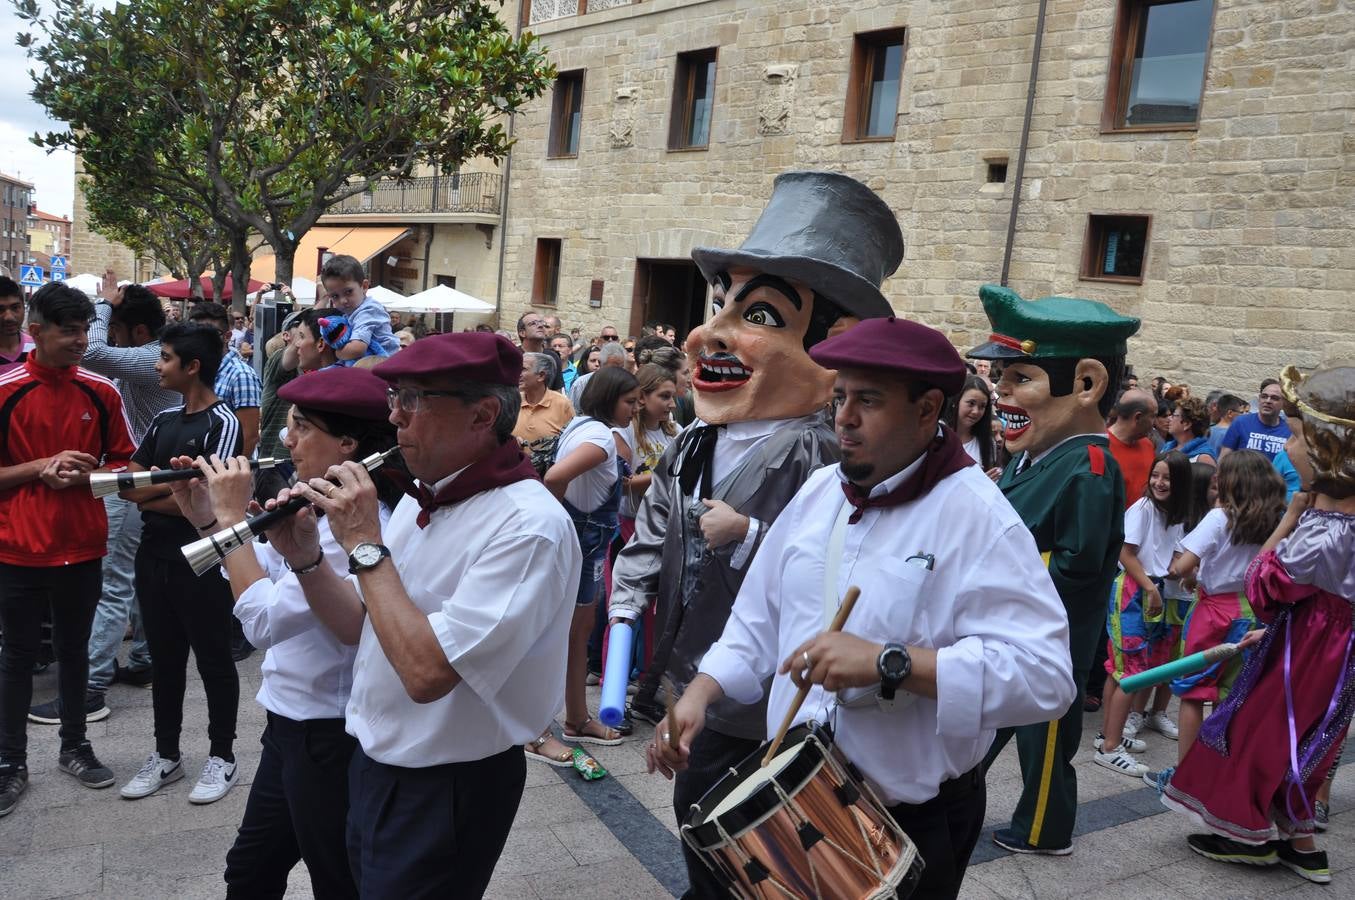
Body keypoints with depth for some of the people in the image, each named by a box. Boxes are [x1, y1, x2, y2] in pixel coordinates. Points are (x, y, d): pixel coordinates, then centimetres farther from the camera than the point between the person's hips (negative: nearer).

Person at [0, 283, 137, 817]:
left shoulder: (100, 392, -1)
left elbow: (122, 463, 6)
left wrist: (85, 475, -12)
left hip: (82, 545, 3)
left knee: (74, 649, 15)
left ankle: (74, 747, 30)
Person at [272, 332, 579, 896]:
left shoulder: (530, 526, -26)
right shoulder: (422, 498, 2)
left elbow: (425, 673, -32)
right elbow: (362, 629, 8)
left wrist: (364, 544, -25)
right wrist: (304, 557, -7)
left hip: (446, 791, -8)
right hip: (373, 763, 8)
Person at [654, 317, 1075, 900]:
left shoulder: (977, 517, -19)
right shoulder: (818, 491, 2)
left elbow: (1044, 674, -28)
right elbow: (760, 620, 9)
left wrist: (888, 662, -32)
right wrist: (700, 693, -4)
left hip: (913, 826, -6)